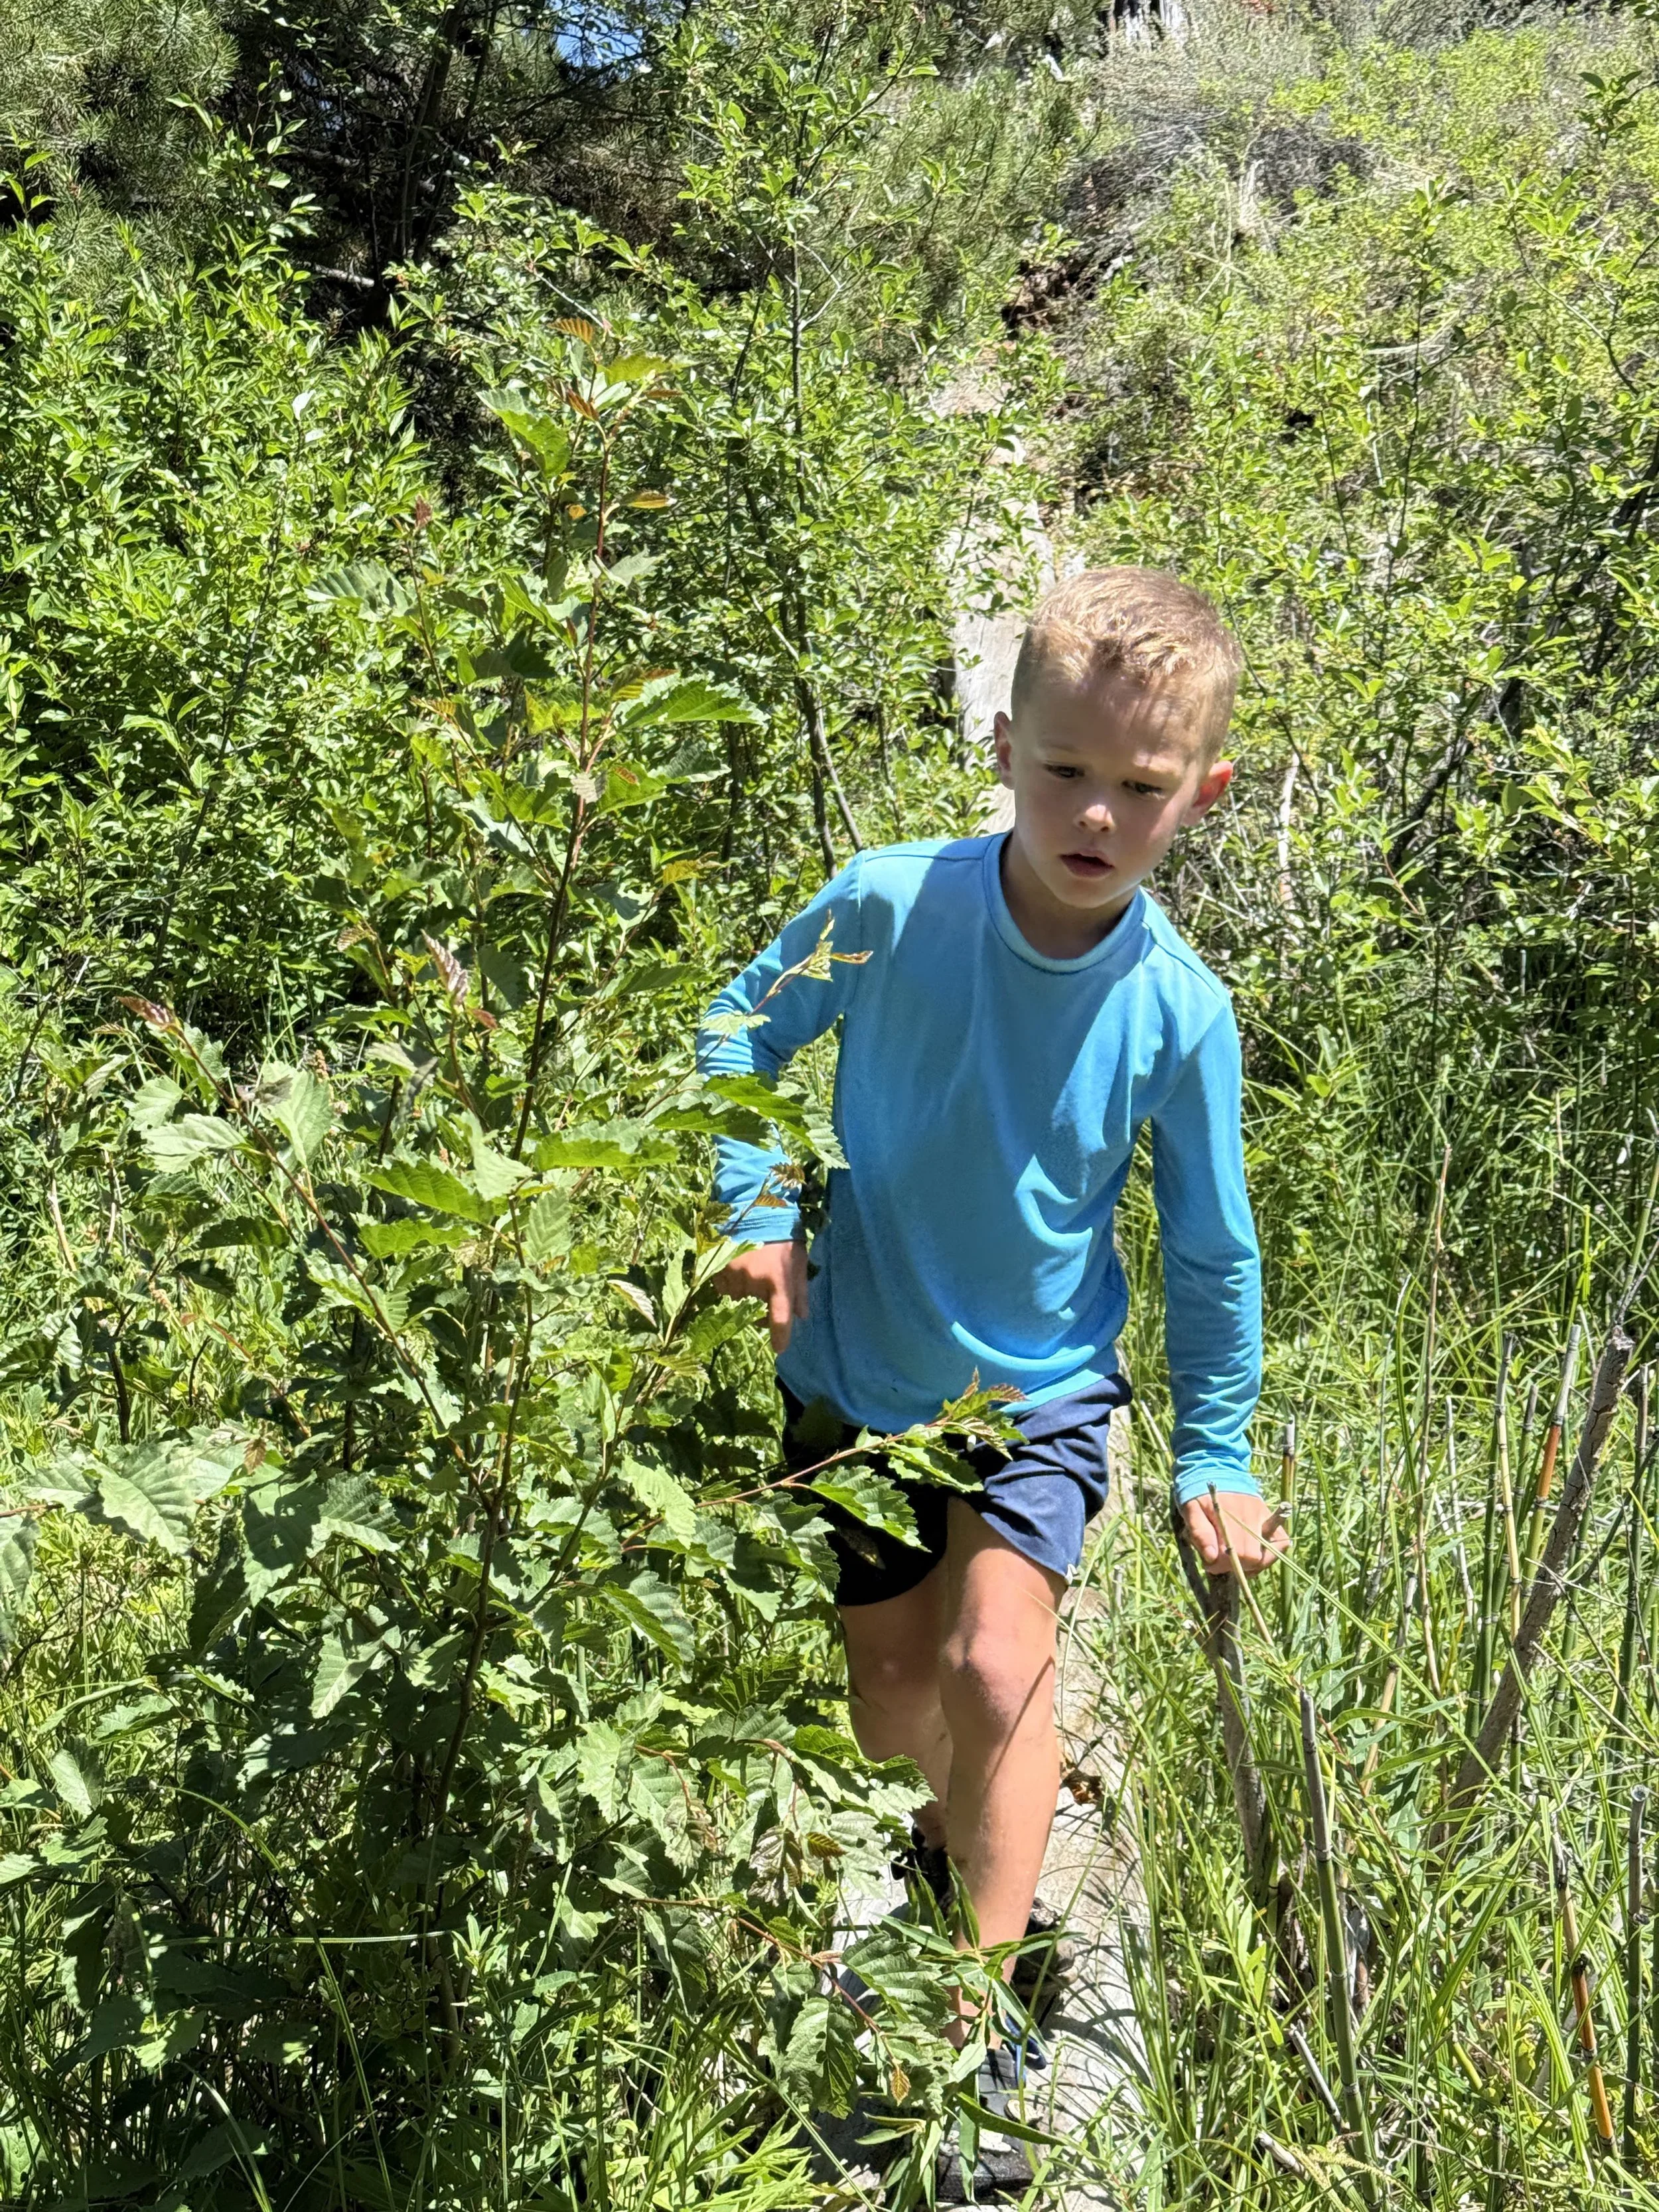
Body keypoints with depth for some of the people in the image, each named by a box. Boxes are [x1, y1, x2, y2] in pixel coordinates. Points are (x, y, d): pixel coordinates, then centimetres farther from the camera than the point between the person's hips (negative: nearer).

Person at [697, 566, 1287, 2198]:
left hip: (1038, 1388, -1)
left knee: (996, 1667, -18)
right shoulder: (889, 906, -22)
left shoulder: (1178, 1011, -19)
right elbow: (740, 1032, -3)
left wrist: (1215, 1453, 0)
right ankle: (973, 1800, 51)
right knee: (891, 1706, 14)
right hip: (855, 1370, 2)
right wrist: (758, 1214, -14)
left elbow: (1210, 1248, -5)